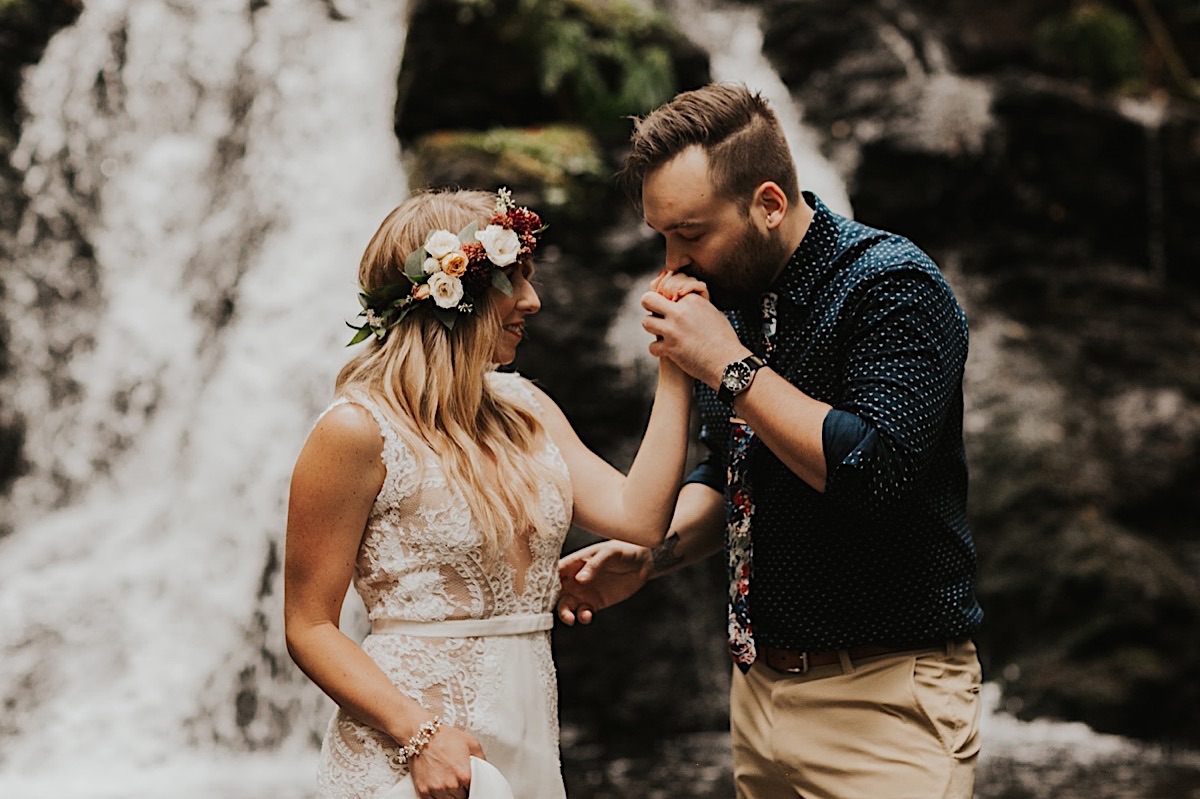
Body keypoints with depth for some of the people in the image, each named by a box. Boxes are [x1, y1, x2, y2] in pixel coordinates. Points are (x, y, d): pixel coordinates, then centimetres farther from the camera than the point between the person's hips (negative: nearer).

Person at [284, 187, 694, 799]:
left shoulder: (526, 409, 9)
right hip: (405, 747, -6)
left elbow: (640, 516, -3)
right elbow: (308, 628, -10)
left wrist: (674, 371, -1)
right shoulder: (360, 429, -11)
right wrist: (420, 735, -21)